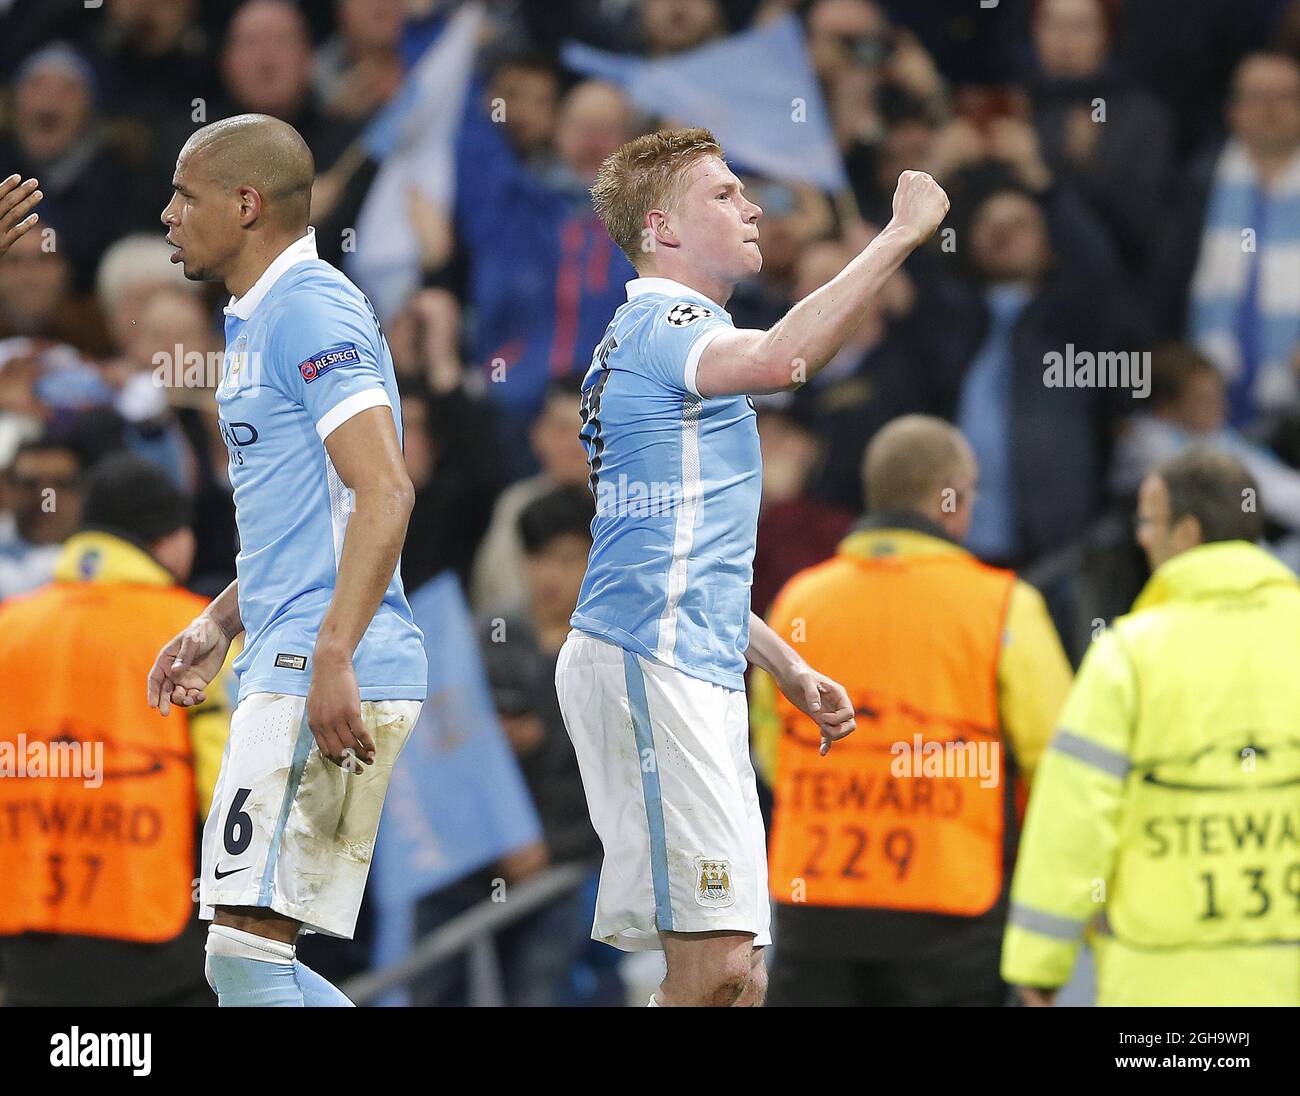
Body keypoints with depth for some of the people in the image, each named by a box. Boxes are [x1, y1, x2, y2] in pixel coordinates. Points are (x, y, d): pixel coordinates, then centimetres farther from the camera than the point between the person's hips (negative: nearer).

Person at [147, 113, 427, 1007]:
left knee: (247, 945, -14)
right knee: (246, 957, 9)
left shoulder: (310, 311, -11)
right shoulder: (256, 322, 21)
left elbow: (385, 491, -21)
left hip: (328, 678, -11)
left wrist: (332, 656, -27)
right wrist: (220, 626, 22)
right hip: (287, 668, 11)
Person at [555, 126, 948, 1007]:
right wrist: (901, 234, -24)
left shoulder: (665, 333, 26)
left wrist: (789, 670, 28)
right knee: (717, 965, -18)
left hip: (694, 672, 11)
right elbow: (783, 357, -31)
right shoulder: (658, 324, -6)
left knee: (734, 970, 5)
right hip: (648, 665, -11)